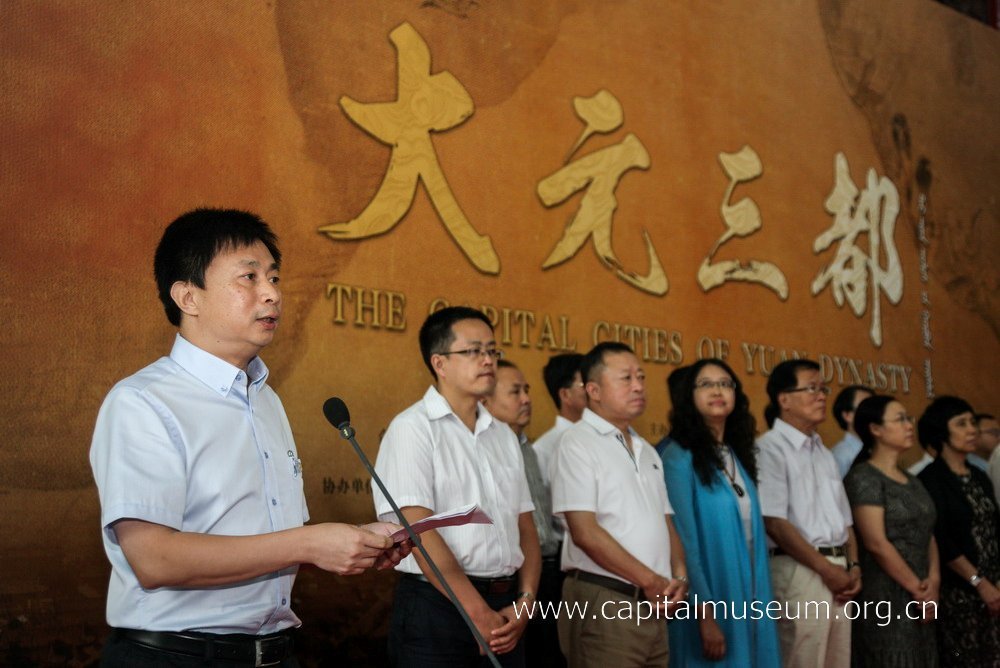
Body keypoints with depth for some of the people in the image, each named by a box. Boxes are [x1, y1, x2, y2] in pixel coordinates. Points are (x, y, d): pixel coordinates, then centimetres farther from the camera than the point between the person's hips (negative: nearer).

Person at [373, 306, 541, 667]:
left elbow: (525, 526, 12)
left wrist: (525, 601, -3)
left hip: (503, 611, 6)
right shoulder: (412, 428, -6)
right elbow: (418, 529, -14)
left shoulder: (503, 435, 14)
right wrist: (478, 612, -16)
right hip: (436, 605, -6)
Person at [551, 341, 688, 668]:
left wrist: (679, 575, -2)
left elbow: (665, 522, 18)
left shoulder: (646, 450, 18)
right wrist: (650, 581, -11)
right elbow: (585, 533, -14)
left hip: (654, 604, 7)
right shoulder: (577, 442, -7)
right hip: (603, 602, -7)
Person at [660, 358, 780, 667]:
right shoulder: (679, 456, -11)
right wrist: (705, 615, -19)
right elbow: (684, 541, -16)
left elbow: (752, 533, 12)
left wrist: (760, 601, 6)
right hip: (707, 600, -7)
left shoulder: (738, 455, 11)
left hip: (747, 598, 7)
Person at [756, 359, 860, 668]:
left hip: (837, 572, 8)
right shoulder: (770, 448, -8)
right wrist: (826, 569, -12)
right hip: (800, 570, -8)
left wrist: (852, 566, 3)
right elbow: (774, 523, -15)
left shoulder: (823, 452, 19)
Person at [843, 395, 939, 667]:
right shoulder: (864, 478, -10)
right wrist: (917, 588, -12)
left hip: (920, 599, 8)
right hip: (885, 597, -8)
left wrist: (934, 580, -4)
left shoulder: (912, 481, 16)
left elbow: (928, 534, 13)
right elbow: (877, 543, -16)